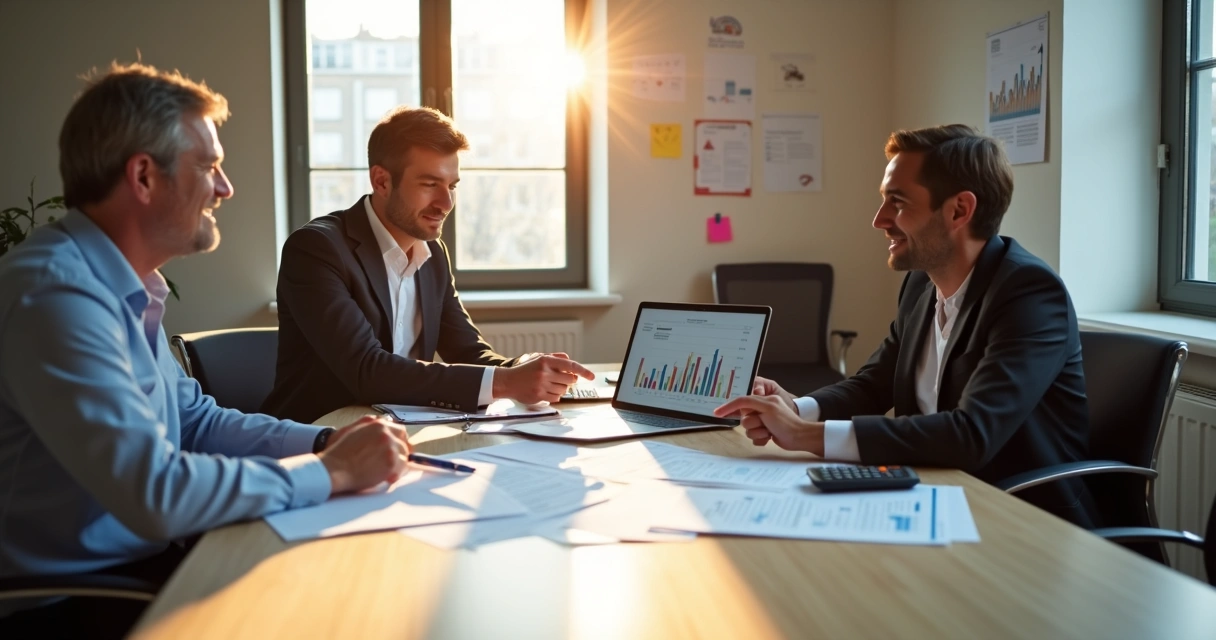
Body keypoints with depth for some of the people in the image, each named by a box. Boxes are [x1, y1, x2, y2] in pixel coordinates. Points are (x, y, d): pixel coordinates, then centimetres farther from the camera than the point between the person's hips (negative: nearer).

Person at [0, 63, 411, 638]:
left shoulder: (122, 287, 6)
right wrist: (329, 471, -19)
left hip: (138, 560, 8)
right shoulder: (57, 292, -24)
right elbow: (156, 493, -30)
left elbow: (195, 420, 13)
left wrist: (325, 440, -1)